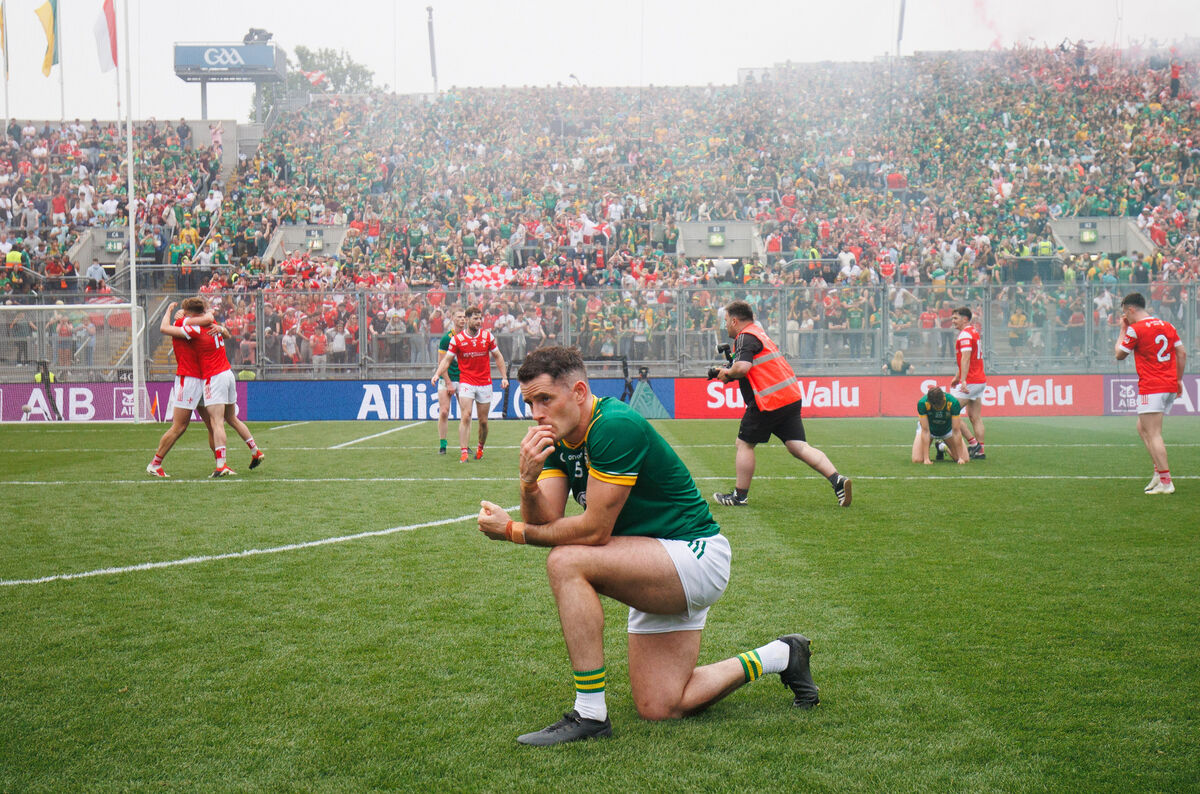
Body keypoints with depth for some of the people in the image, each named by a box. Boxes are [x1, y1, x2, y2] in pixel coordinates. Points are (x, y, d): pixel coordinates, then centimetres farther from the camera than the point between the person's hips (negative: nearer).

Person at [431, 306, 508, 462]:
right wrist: (437, 374, -15)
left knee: (483, 421, 6)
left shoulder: (488, 336, 3)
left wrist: (504, 377, 6)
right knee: (465, 417, -15)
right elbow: (447, 360, 1)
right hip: (466, 382, -2)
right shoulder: (457, 339, -3)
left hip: (485, 383, 2)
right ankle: (463, 452, -17)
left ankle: (480, 448, 28)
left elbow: (498, 357, 12)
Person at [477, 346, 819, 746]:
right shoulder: (557, 438, 2)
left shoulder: (615, 426, -24)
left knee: (567, 561, -28)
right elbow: (546, 523, -8)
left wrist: (512, 530, -20)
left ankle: (590, 713, -20)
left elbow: (594, 530, -25)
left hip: (695, 554, -10)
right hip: (659, 570, 10)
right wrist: (528, 481, -28)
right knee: (659, 709, 7)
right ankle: (779, 656, 27)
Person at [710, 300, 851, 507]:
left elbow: (742, 367, -23)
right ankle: (837, 479, -12)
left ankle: (740, 495, 10)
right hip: (791, 397, 9)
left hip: (770, 401, -9)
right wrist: (729, 371, 15)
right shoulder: (757, 332, 24)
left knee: (744, 444, 5)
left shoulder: (745, 337, -8)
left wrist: (727, 374, -4)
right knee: (798, 446, 2)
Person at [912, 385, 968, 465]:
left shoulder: (953, 403, -34)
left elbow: (956, 431, -28)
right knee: (917, 460, -18)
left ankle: (944, 447, 22)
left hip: (947, 429, 1)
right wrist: (926, 459, -35)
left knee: (964, 460, -10)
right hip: (930, 428, -1)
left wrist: (961, 458, -29)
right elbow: (925, 430, -32)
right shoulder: (922, 403, -35)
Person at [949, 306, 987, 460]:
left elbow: (965, 359, -23)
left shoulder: (965, 334, -12)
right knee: (975, 418, 9)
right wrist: (957, 377, 29)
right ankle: (980, 451, 7)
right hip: (980, 381, 10)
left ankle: (973, 442, -8)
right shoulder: (974, 331, 18)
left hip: (970, 382, -10)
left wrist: (963, 380, -30)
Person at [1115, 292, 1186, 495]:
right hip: (1170, 386, 8)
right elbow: (1182, 353, 14)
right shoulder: (1167, 326, 12)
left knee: (1153, 435, -8)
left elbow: (1119, 355, 3)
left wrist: (1123, 330, 12)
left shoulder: (1135, 329, -9)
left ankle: (1165, 481, -13)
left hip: (1151, 387, -8)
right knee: (1142, 428, 19)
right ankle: (1159, 470, 13)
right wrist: (1178, 379, 21)